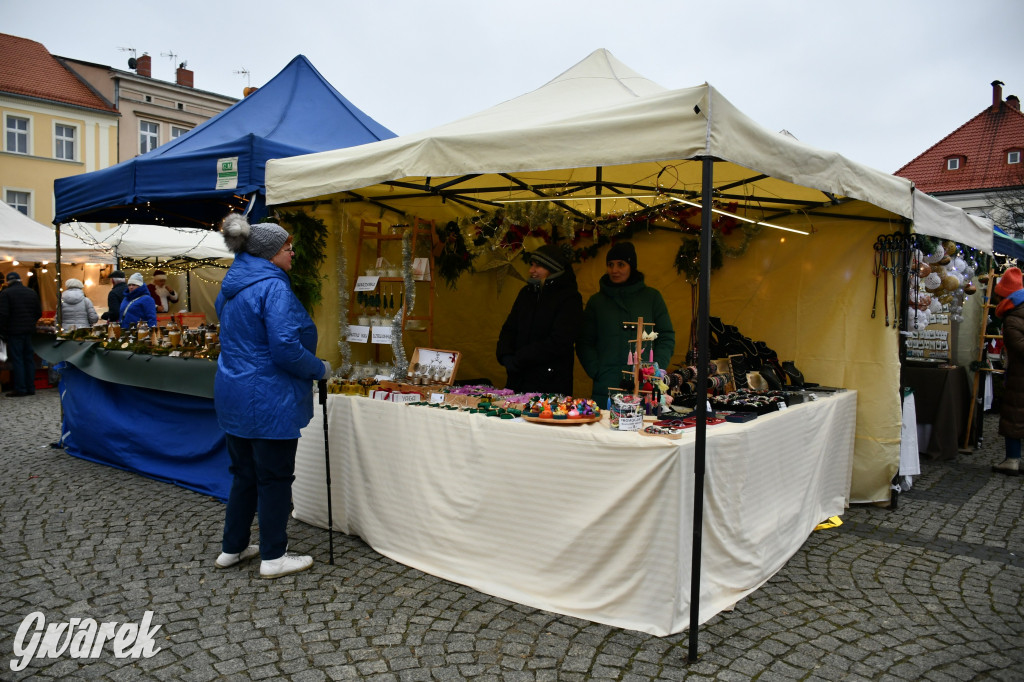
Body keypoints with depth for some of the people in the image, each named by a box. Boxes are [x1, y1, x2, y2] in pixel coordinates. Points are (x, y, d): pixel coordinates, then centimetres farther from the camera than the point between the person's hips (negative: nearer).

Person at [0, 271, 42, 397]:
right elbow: (39, 313, 10)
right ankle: (31, 388, 13)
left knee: (17, 360, -2)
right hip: (29, 331, 5)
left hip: (14, 331, -5)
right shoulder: (32, 292, 9)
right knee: (29, 359, 10)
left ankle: (20, 389, -2)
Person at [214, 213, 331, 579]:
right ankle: (273, 557, 16)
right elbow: (285, 348, -26)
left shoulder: (231, 286, 12)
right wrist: (319, 369, -10)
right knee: (275, 478, 4)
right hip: (268, 400, -9)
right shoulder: (273, 287, -18)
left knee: (244, 474, 20)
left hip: (233, 394, 9)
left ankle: (232, 548, 31)